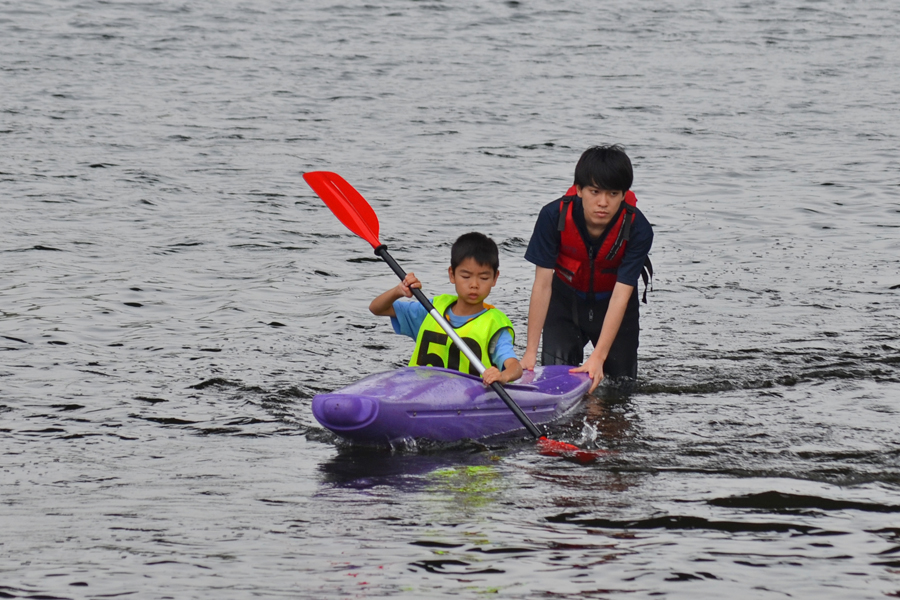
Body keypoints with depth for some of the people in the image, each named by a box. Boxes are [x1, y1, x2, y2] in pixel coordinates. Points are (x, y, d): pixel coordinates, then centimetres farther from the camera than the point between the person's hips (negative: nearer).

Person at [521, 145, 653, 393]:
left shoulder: (638, 229, -29)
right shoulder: (554, 216, -28)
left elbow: (620, 297, -30)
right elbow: (543, 285, -25)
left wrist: (598, 358, -38)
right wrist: (530, 353, -27)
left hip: (613, 304, 0)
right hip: (566, 300, 0)